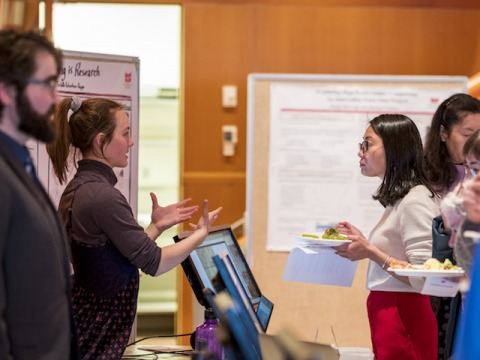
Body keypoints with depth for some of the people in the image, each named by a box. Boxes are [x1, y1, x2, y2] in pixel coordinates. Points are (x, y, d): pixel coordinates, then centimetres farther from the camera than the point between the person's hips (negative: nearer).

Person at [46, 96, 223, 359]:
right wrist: (202, 232, -2)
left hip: (85, 317, 9)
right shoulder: (103, 196, -20)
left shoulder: (77, 189, 9)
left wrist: (156, 227, 14)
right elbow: (154, 263, -16)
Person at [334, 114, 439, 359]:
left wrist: (370, 252, -20)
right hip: (387, 310, 9)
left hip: (403, 315, -9)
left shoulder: (415, 201, -15)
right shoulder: (399, 197, 13)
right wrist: (363, 244, 10)